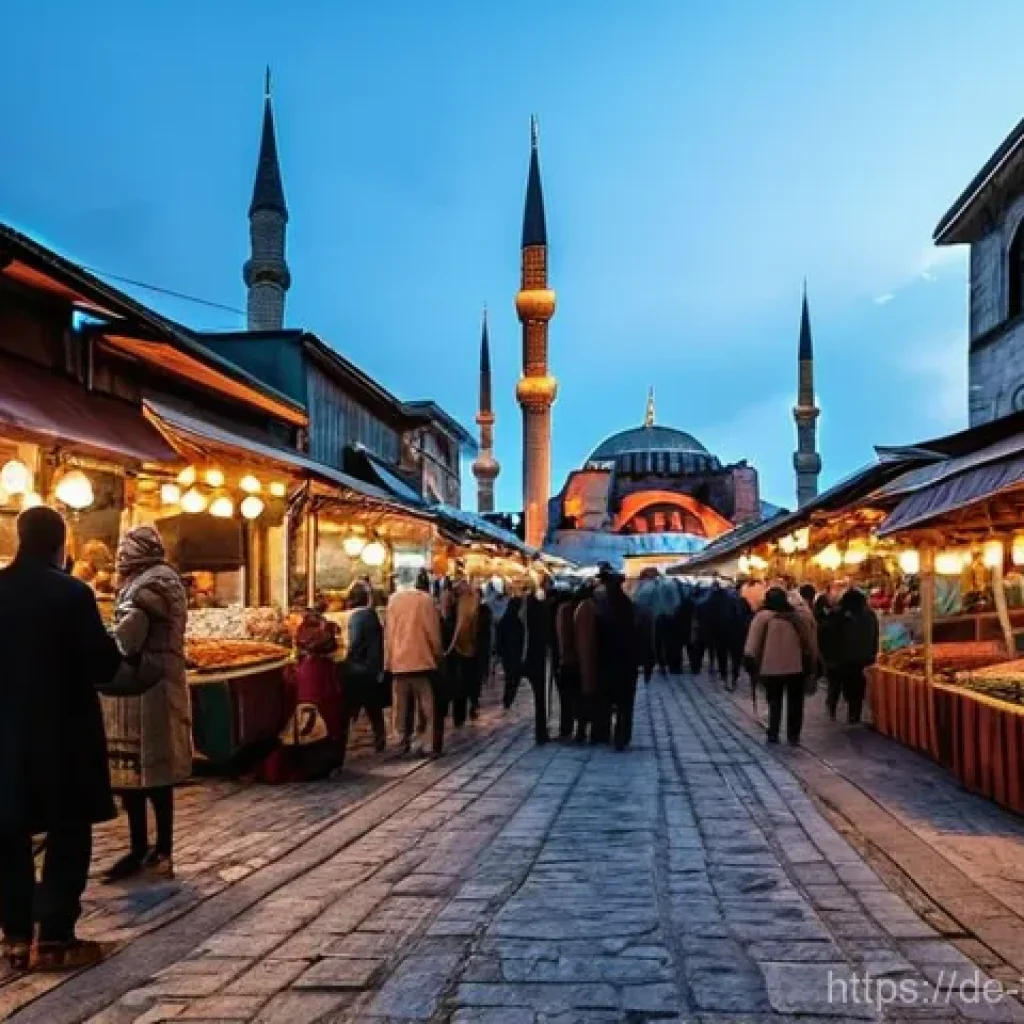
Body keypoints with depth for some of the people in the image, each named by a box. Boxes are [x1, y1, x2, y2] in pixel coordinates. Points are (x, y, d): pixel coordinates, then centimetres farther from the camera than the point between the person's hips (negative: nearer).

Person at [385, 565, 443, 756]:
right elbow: (433, 631, -2)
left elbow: (389, 633, 0)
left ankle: (405, 741, 13)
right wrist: (439, 654, 11)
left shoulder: (393, 600, -1)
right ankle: (433, 745, -3)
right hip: (423, 659, -1)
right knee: (428, 704, 2)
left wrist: (388, 660, 8)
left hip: (399, 661, 2)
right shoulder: (426, 599, -6)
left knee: (403, 704, 11)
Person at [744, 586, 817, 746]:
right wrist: (811, 664, 17)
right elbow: (810, 643, 8)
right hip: (796, 668, 2)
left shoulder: (763, 617, -7)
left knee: (774, 702, 13)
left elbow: (752, 644, -10)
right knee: (795, 703, 14)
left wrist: (752, 664, -3)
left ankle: (773, 734, 9)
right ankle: (793, 736, 15)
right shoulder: (800, 617, 3)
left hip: (771, 668, -2)